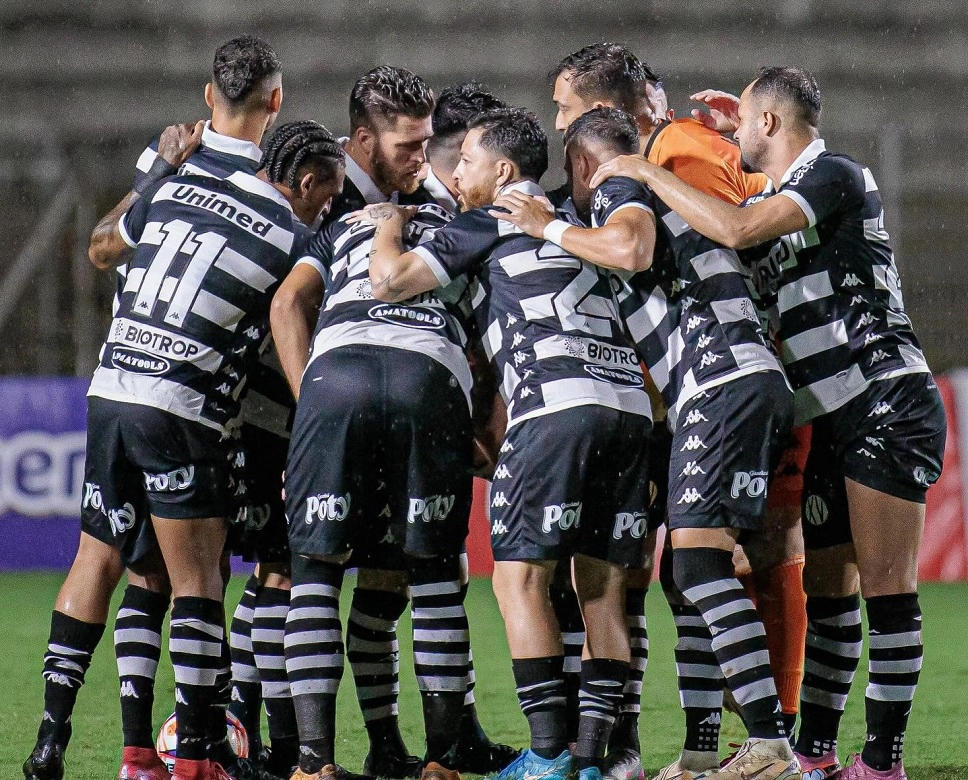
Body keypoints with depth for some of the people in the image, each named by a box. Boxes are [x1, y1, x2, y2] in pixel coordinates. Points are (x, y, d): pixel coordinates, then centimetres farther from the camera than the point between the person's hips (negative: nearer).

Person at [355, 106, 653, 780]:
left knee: (521, 577, -3)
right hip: (628, 402, 7)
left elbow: (391, 281, 2)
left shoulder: (490, 223, 6)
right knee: (603, 589, 6)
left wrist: (388, 230, 21)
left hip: (558, 403, -7)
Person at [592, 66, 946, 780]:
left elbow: (738, 228, -23)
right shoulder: (780, 195, 17)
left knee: (887, 588, -9)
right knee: (827, 588, 11)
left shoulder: (836, 174, -10)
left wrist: (646, 173, -12)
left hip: (887, 403, -10)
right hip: (832, 420, 10)